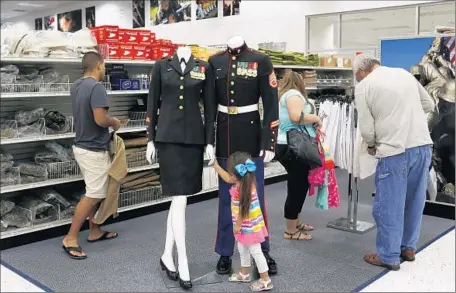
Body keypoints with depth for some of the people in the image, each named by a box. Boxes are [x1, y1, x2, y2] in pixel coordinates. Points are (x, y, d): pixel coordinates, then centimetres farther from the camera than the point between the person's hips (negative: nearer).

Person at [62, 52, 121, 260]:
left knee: (94, 192, 18)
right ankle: (70, 238, 3)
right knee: (93, 195, -2)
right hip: (93, 149, -10)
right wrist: (114, 122, -9)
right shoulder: (96, 87, -21)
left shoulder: (76, 86, 9)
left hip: (83, 145, 10)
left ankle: (94, 231, 28)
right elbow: (100, 119, -29)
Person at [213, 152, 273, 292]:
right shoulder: (242, 181, -2)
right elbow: (228, 178, 15)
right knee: (242, 249, 23)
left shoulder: (243, 188, -30)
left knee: (255, 252, 1)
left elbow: (244, 210, -26)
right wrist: (216, 166, 14)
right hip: (247, 225, 10)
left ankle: (265, 281, 12)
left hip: (249, 226, -10)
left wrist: (238, 225, -16)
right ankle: (244, 274, 40)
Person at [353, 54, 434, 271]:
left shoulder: (363, 86, -3)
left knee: (389, 205, 6)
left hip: (394, 151, -6)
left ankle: (389, 256, 16)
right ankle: (408, 247, 31)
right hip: (422, 145, 6)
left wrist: (371, 146, 14)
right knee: (414, 200, 17)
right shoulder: (404, 73, 13)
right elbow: (429, 105, 18)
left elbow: (366, 128, -4)